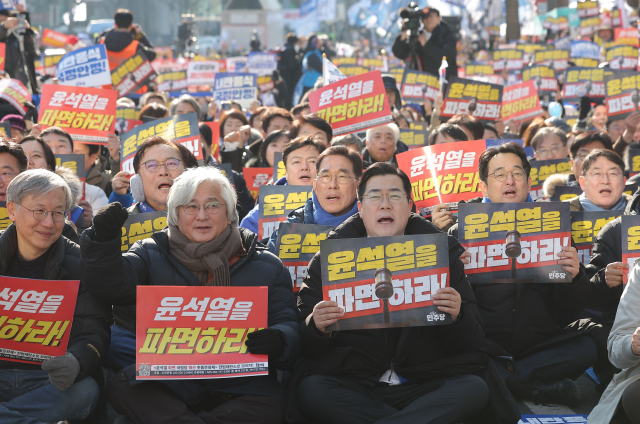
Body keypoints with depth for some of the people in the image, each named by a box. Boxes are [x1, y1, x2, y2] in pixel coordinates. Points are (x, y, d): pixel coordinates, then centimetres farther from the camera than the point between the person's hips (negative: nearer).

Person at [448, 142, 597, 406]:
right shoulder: (463, 230, 8)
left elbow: (569, 309, 9)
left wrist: (574, 277, -12)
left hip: (540, 342, 1)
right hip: (484, 342, -1)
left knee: (586, 348, -25)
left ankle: (501, 379, -21)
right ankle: (540, 388, -23)